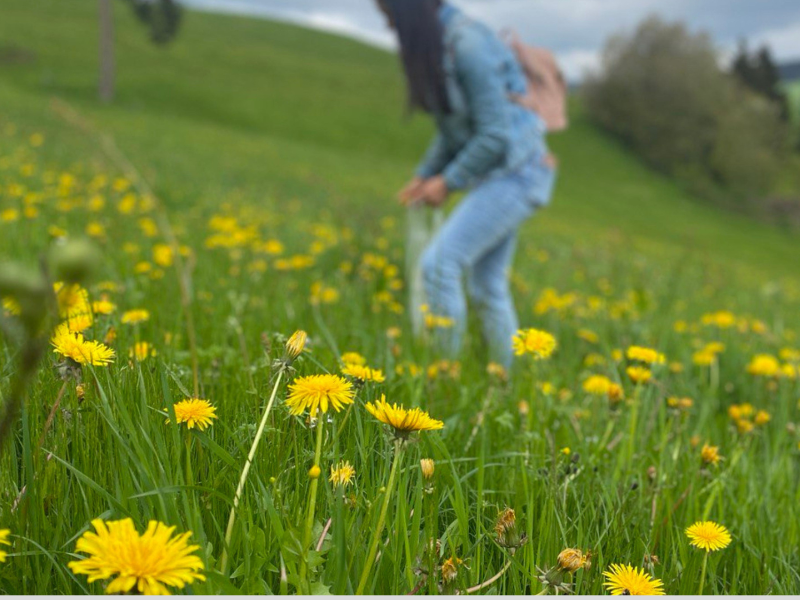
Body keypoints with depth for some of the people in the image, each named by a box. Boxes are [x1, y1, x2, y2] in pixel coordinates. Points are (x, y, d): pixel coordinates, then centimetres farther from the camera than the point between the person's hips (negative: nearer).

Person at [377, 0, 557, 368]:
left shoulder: (467, 45, -21)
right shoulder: (435, 47, 7)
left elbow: (495, 133, -21)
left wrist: (448, 182, -13)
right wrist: (424, 175, 8)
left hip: (515, 172, -9)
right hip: (493, 174, 9)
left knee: (439, 263, -15)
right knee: (486, 285, 10)